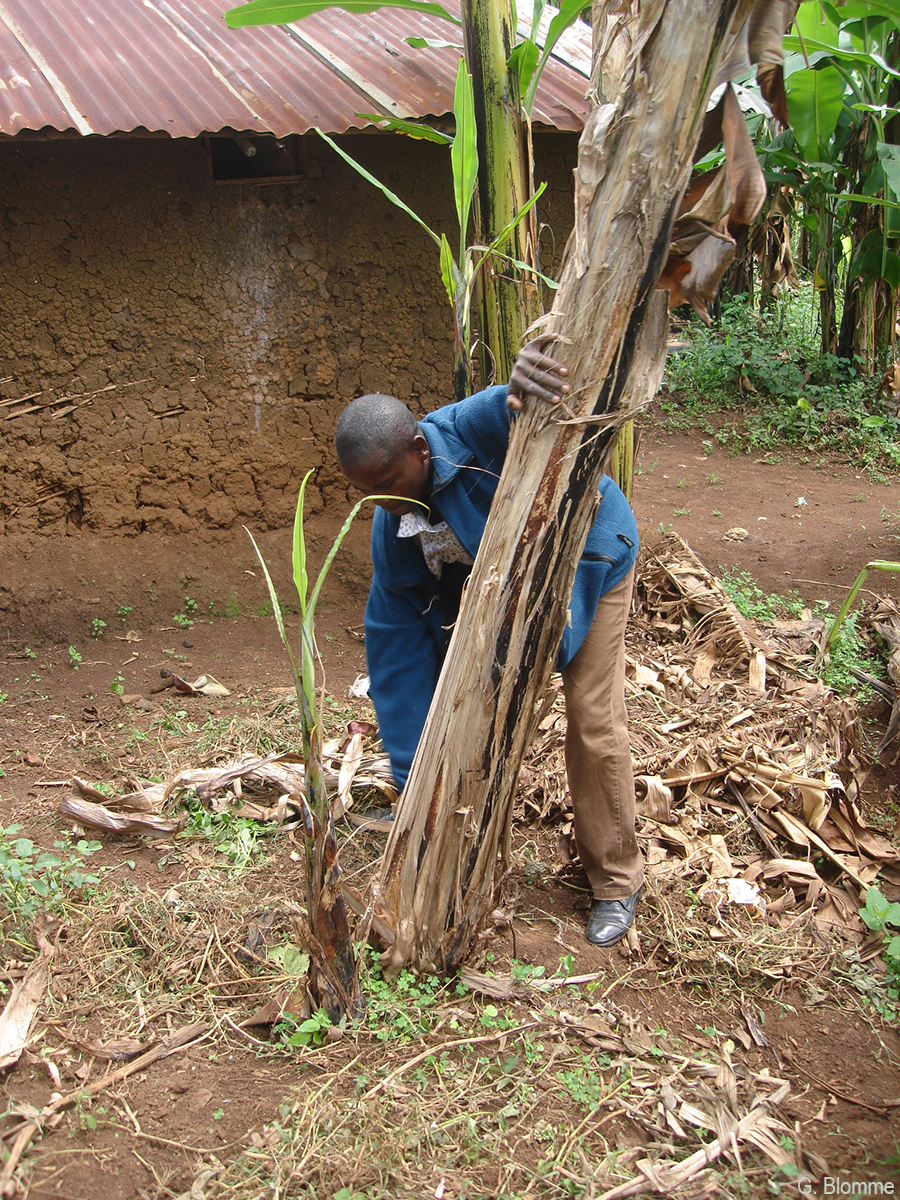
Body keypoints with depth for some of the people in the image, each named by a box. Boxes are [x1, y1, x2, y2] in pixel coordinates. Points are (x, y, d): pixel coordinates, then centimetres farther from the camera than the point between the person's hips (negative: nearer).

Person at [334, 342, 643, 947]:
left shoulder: (474, 429, -37)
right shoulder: (391, 529, -20)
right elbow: (398, 651, -17)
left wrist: (531, 368, -70)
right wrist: (413, 773, -16)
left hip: (588, 562, -5)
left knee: (594, 724, -6)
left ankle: (616, 880, 13)